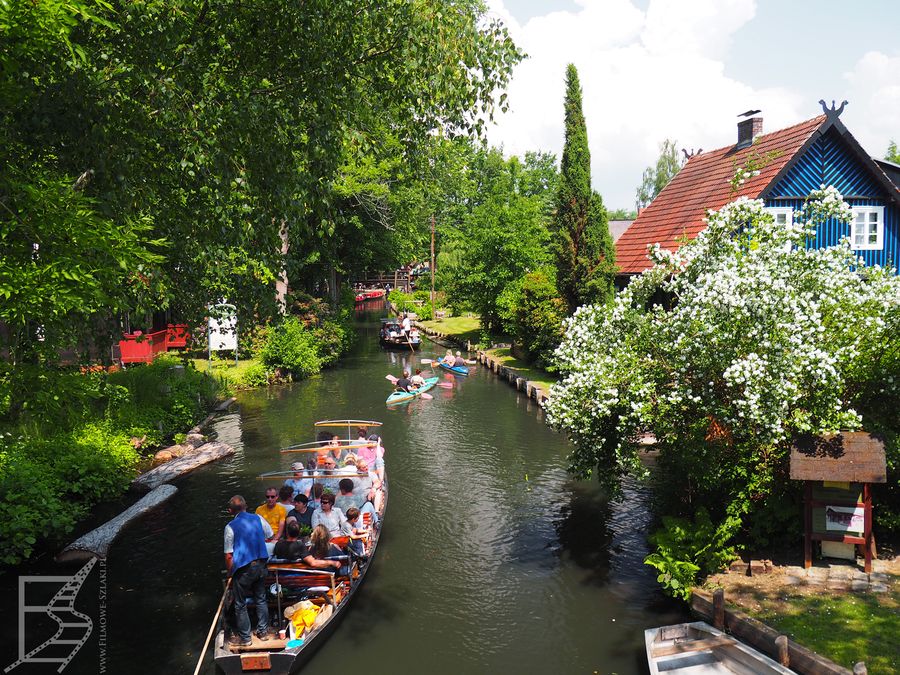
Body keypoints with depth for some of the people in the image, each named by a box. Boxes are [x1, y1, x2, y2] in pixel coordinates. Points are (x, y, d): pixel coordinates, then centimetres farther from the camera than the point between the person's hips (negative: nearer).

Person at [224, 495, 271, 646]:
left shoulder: (230, 527, -14)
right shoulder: (258, 519, -3)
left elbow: (228, 556, -13)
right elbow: (270, 536, 12)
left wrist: (230, 573, 1)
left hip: (243, 570, -5)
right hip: (261, 565, 5)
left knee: (240, 605, 11)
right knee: (261, 599, 20)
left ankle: (245, 638, 21)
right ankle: (263, 631, 30)